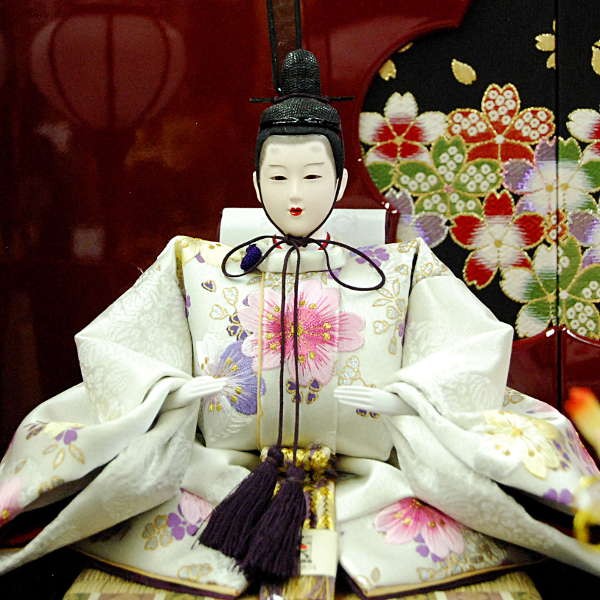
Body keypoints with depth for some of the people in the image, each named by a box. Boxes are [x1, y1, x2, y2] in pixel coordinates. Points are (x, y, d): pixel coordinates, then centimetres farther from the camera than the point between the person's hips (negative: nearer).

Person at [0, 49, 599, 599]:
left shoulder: (400, 272, 8)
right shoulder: (196, 268, 9)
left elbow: (478, 346, 3)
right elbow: (108, 344, 9)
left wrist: (404, 392, -14)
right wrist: (168, 386, -11)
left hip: (364, 482, 0)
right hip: (227, 480, 1)